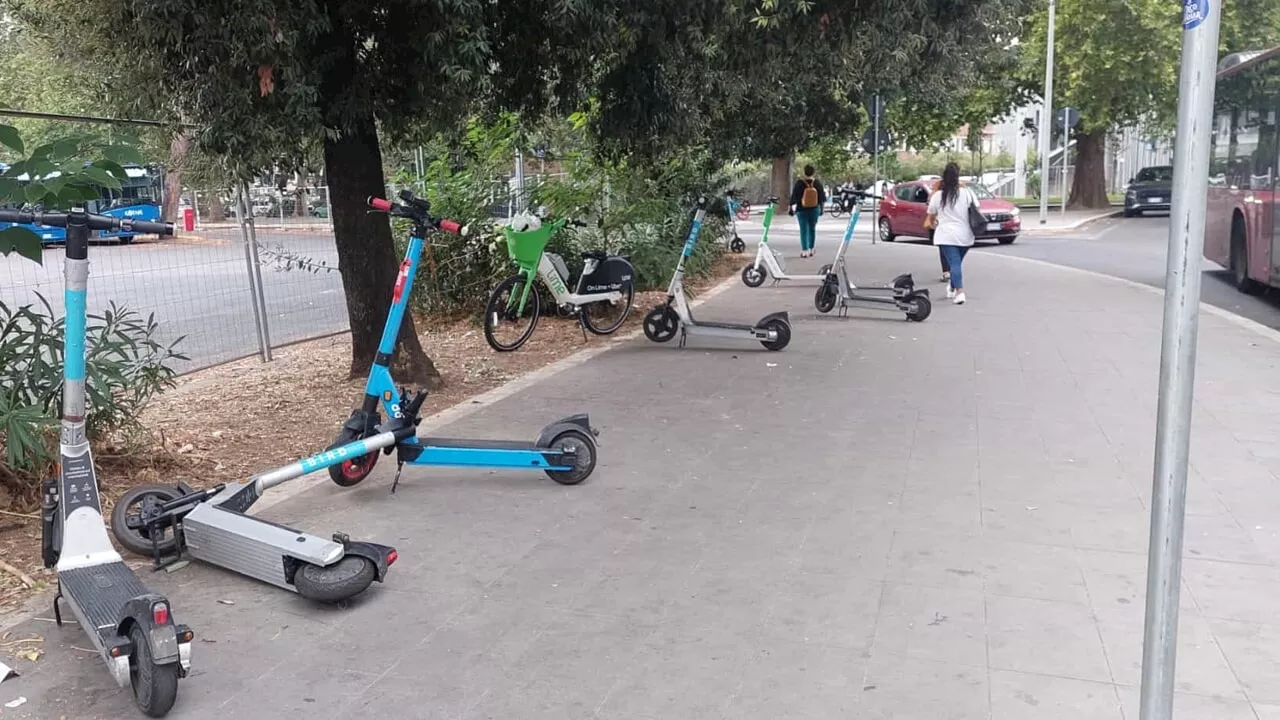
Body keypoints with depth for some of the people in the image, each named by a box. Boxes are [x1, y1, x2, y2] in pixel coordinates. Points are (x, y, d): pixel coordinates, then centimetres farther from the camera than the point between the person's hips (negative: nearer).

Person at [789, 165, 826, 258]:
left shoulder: (799, 183, -13)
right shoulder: (817, 183, -4)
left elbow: (793, 197, -8)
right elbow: (822, 198, 4)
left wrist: (791, 207, 4)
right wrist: (821, 208, 17)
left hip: (802, 210, -2)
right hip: (814, 210, 2)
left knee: (804, 230, 0)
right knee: (812, 229, 15)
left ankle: (804, 250, -9)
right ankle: (811, 250, 20)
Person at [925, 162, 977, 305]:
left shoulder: (937, 196, -3)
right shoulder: (968, 193, 0)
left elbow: (931, 216, 9)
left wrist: (934, 223, 31)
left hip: (946, 235, -3)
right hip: (965, 235, 3)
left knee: (954, 263, -7)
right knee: (958, 262, 19)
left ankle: (960, 292, -22)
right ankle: (952, 289, 33)